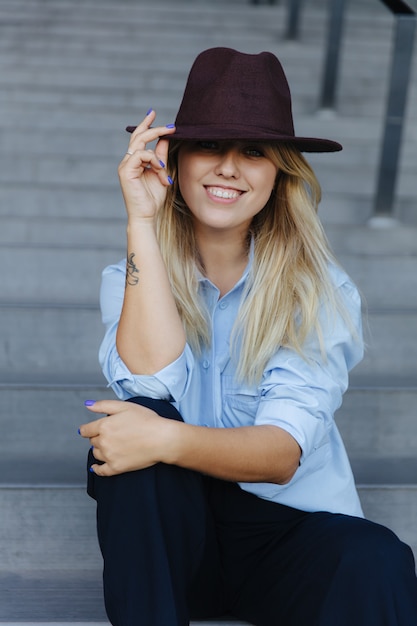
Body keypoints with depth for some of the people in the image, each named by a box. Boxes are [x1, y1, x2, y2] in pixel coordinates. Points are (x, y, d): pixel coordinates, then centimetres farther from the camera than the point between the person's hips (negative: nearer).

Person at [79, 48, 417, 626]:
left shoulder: (320, 289, -7)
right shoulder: (132, 278, -1)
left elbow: (284, 452, -18)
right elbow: (152, 379, -22)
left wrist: (168, 441, -36)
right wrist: (142, 221, -20)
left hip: (284, 528, -2)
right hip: (169, 534, 2)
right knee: (133, 421, -28)